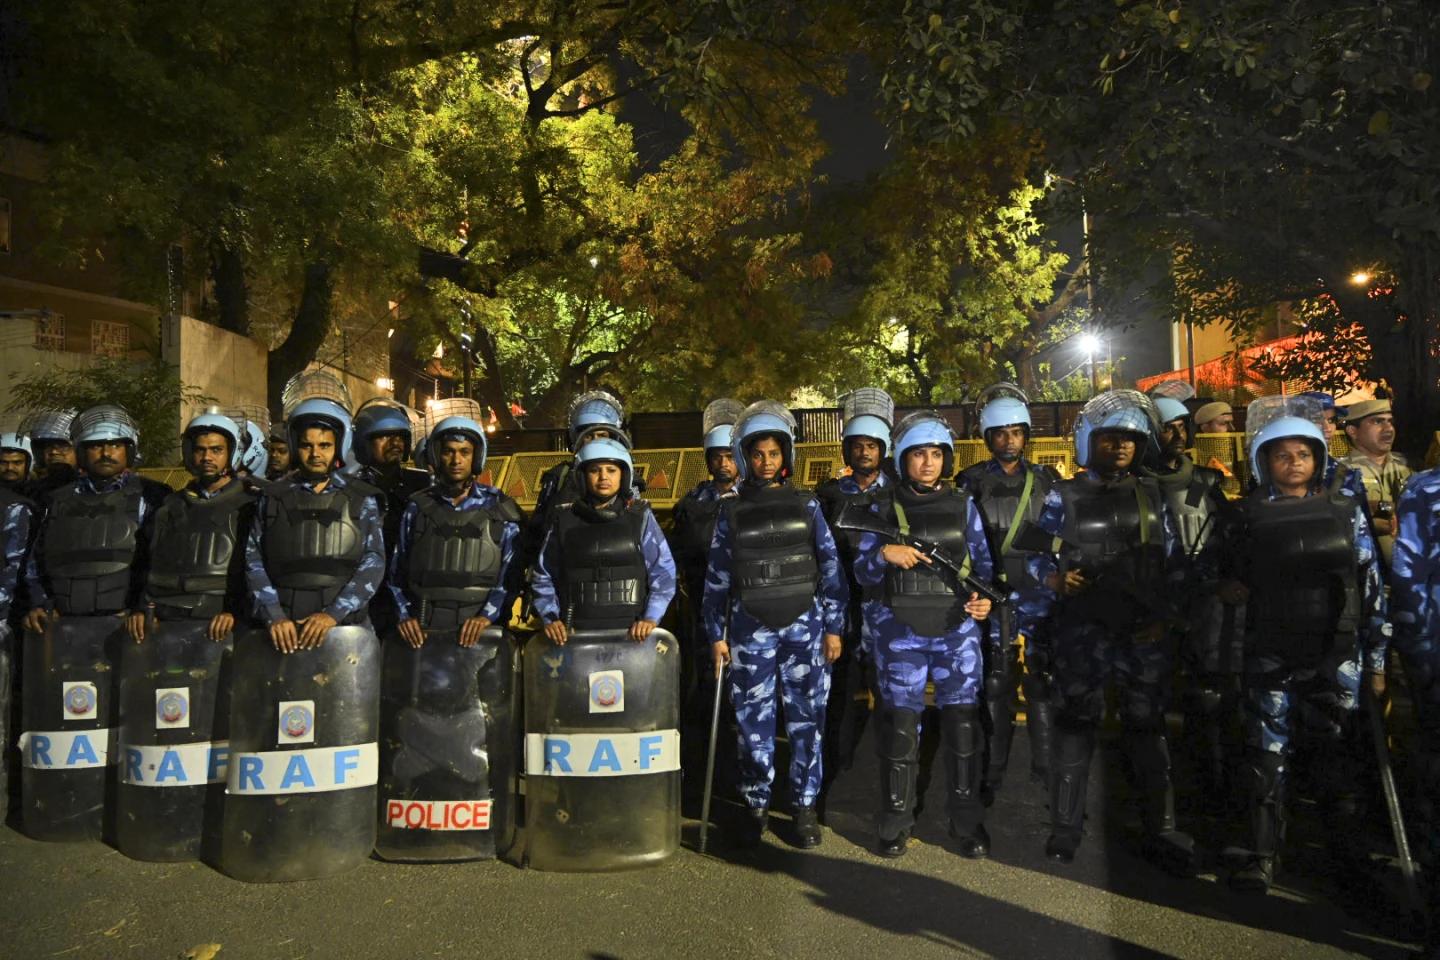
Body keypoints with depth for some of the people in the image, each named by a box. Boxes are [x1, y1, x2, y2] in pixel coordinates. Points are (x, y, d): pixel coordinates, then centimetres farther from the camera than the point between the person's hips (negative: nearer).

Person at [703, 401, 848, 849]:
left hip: (804, 626, 0)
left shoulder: (806, 505, 5)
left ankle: (806, 806, 19)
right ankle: (756, 806, 20)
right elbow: (717, 578, 6)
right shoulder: (731, 513, 5)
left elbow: (831, 568, 4)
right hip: (751, 630, 0)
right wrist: (717, 635, 3)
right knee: (754, 721, 5)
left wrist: (834, 626, 1)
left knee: (807, 719, 5)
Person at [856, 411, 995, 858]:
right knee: (900, 723, 2)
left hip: (957, 627, 1)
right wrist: (885, 554, -17)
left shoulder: (962, 504, 9)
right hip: (899, 630, -1)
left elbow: (983, 563, 10)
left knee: (963, 722, -2)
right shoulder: (883, 507, 5)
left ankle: (968, 822, 14)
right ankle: (895, 821, 16)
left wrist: (984, 599, -9)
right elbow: (863, 570, 4)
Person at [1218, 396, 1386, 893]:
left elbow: (1371, 583, 3)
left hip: (1336, 650, 0)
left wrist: (1376, 657, 1)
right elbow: (1232, 580, 15)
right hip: (1271, 653, 0)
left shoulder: (1344, 507, 3)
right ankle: (1263, 855, 5)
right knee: (1267, 752, -1)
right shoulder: (1249, 513, 3)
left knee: (1339, 746, 8)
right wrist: (1230, 588, -7)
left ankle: (1345, 843, 27)